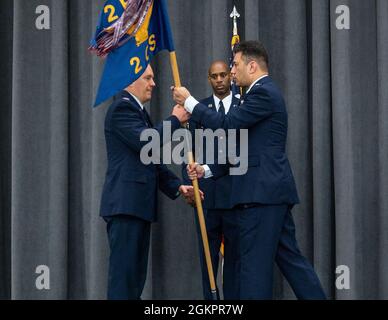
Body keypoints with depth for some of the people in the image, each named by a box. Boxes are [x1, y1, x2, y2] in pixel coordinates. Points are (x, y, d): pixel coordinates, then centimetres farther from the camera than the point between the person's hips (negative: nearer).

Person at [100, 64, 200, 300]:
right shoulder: (122, 108, -8)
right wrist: (175, 120, -9)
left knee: (136, 274, 9)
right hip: (125, 203, -10)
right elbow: (145, 141, -22)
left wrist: (177, 187, 13)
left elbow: (152, 162, 23)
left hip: (139, 204, 10)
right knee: (124, 272, -11)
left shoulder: (140, 112, 22)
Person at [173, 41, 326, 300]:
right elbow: (245, 151, 22)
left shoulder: (263, 93, -9)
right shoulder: (265, 92, 22)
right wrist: (207, 170, 15)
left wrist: (189, 103, -6)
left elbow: (226, 125, -16)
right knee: (289, 257, 11)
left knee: (254, 263, -7)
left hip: (261, 191, -10)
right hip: (271, 190, 10)